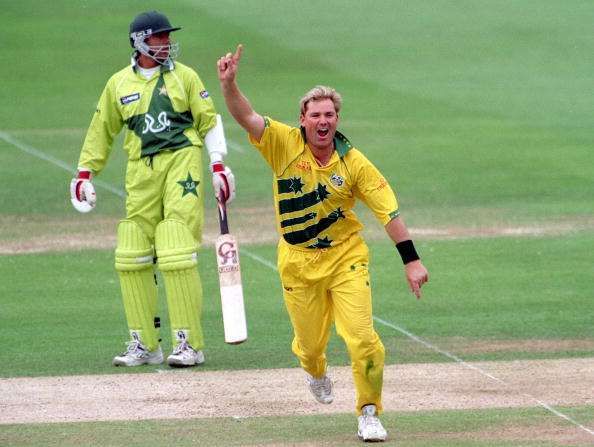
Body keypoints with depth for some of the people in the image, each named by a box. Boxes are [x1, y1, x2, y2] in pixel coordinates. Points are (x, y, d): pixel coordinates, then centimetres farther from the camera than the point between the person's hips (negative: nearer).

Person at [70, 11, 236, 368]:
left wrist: (219, 165, -2)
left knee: (177, 255, -13)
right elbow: (102, 130, 19)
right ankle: (144, 345, 9)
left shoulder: (184, 76, 7)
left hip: (182, 162, -3)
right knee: (131, 257, -1)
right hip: (141, 171, 3)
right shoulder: (119, 84, 11)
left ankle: (190, 344, -10)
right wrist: (85, 172, 15)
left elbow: (209, 121, 7)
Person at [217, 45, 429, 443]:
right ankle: (316, 373, 50)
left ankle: (369, 413, 4)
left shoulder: (354, 164, -10)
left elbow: (389, 211, -8)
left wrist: (412, 261, -12)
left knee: (362, 338, -13)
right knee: (310, 342, 13)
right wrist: (228, 82, -40)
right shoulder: (285, 144, -9)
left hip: (346, 259, -1)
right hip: (298, 262, 1)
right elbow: (245, 116, -21)